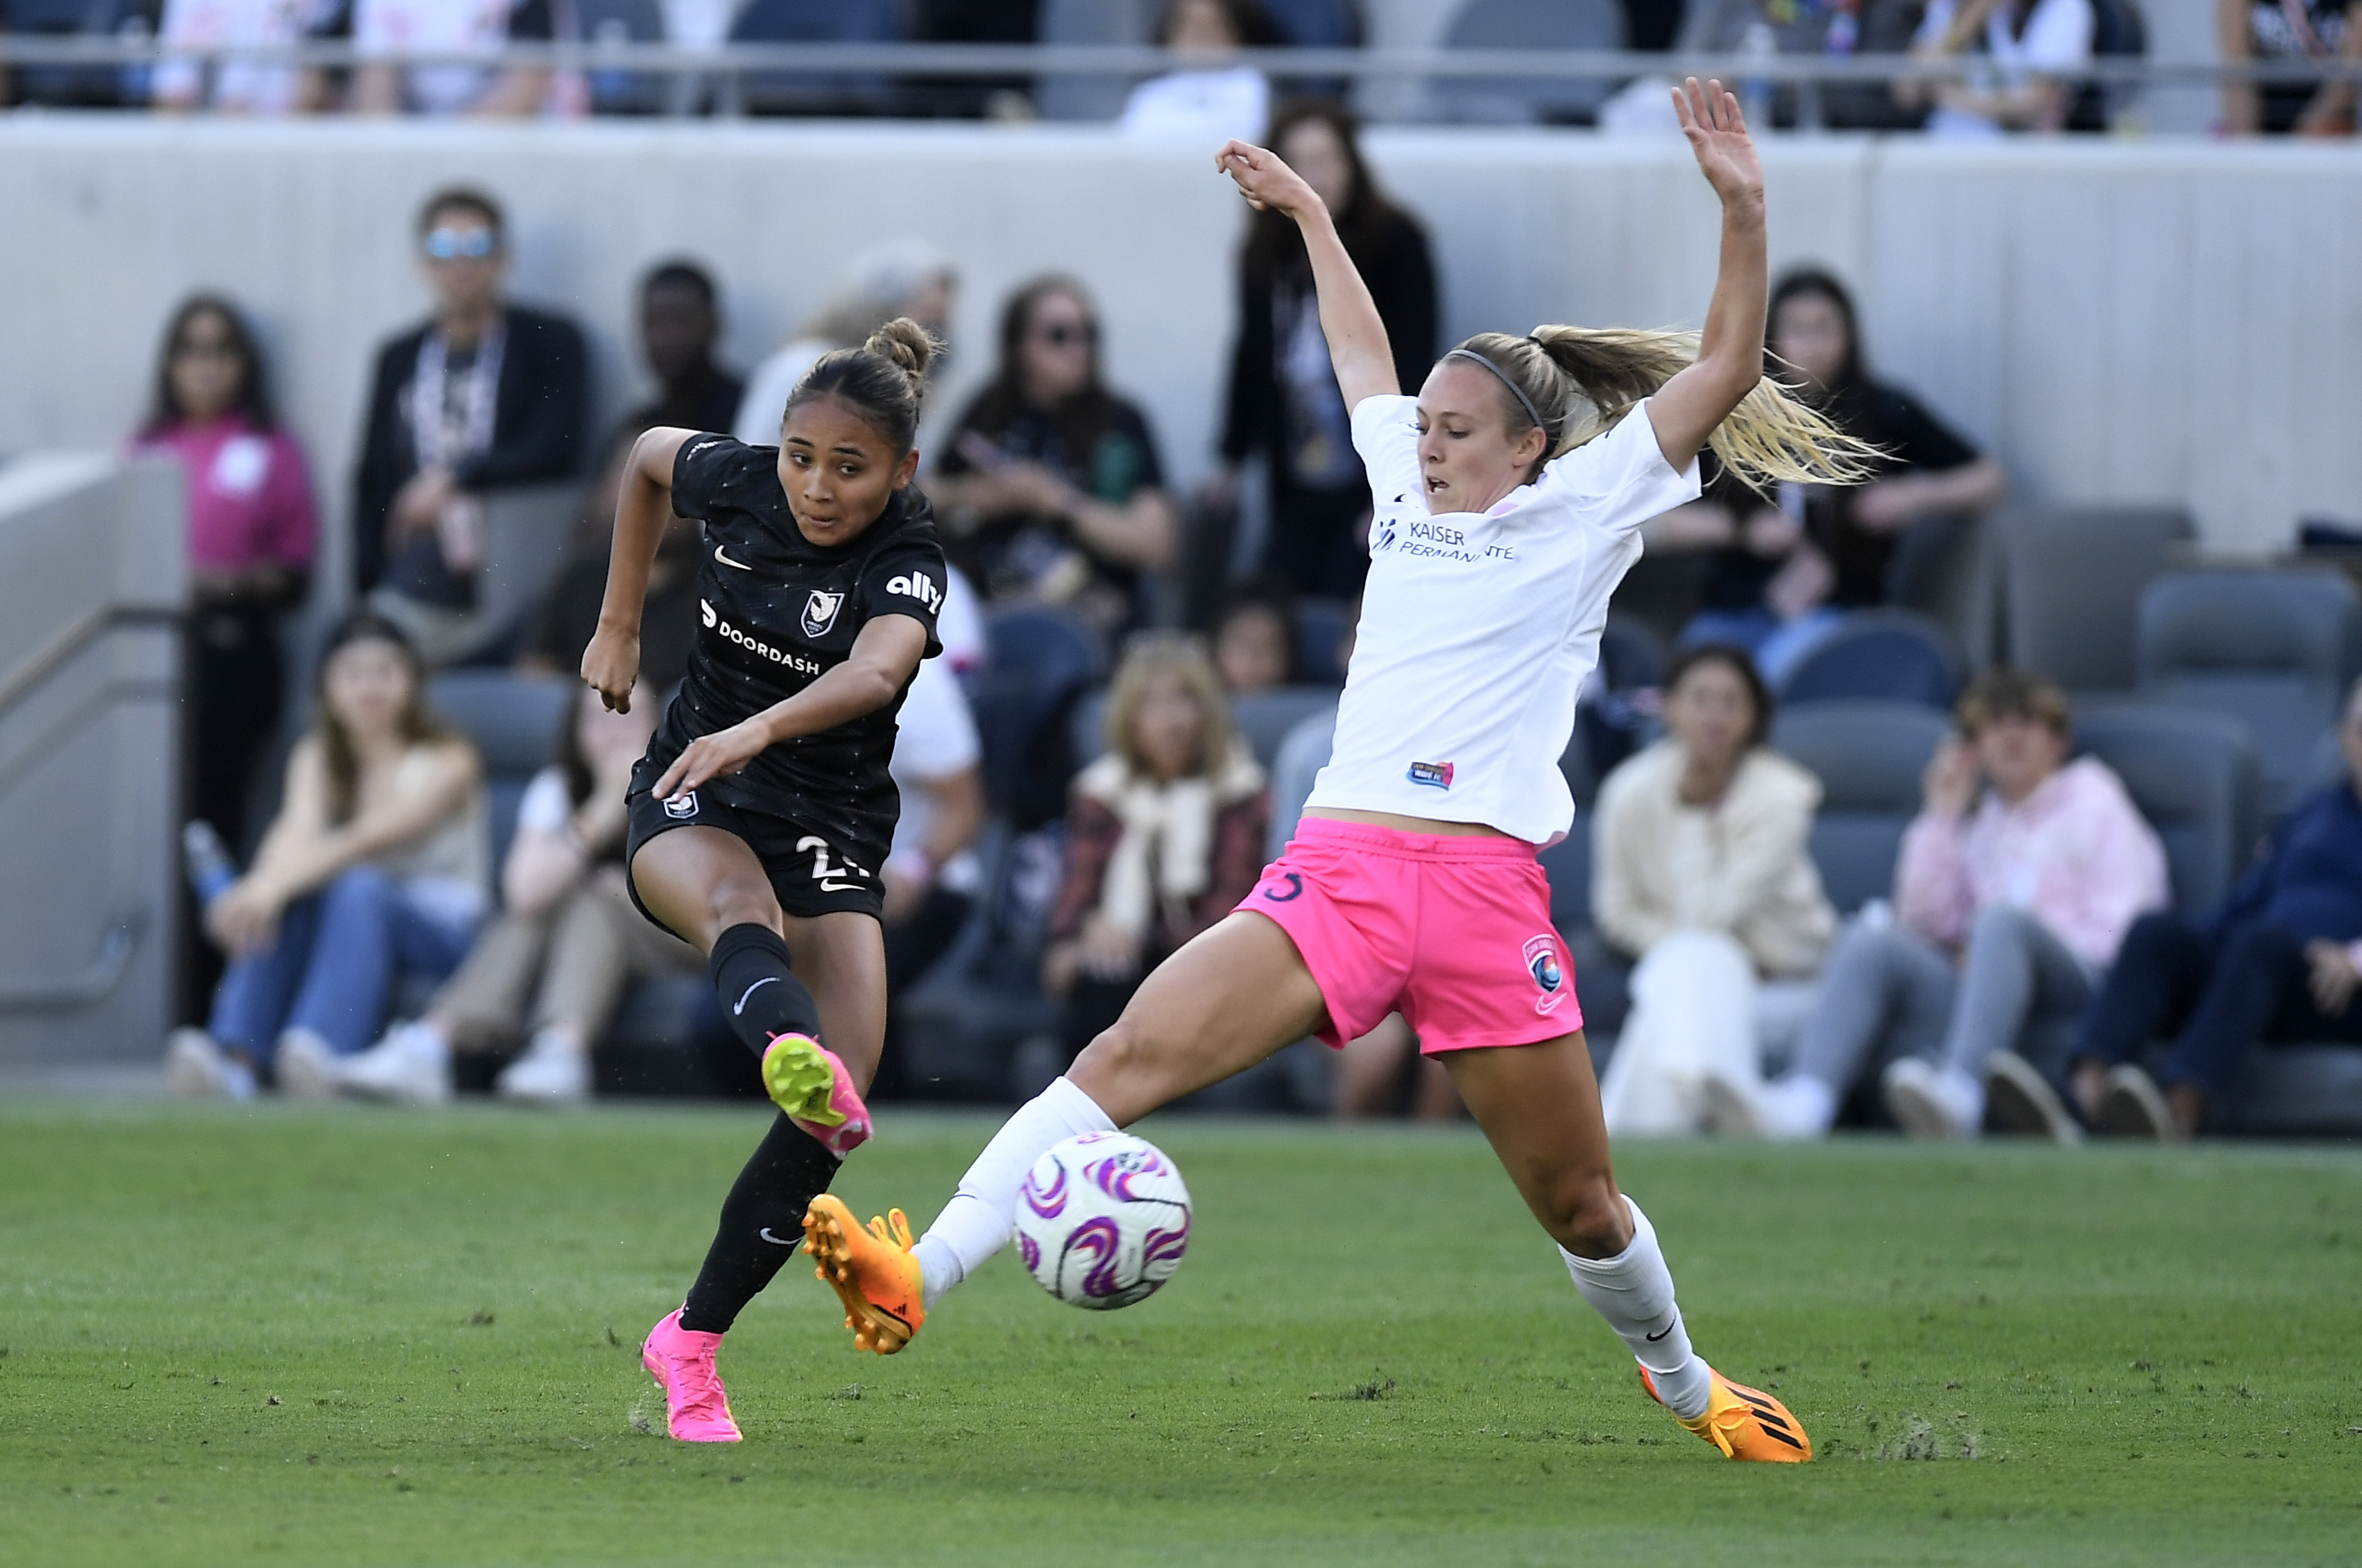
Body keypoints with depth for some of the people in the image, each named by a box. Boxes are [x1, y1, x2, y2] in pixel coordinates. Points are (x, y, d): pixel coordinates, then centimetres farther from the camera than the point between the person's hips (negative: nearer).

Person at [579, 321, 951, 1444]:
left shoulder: (908, 564, -17)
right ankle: (796, 1057, -74)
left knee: (836, 1120, -16)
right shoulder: (737, 484, -6)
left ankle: (691, 1343, 0)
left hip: (831, 834, -1)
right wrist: (620, 622, 18)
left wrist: (759, 731, -58)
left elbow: (874, 671, -40)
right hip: (687, 807, 1)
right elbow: (648, 456, 19)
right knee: (738, 904, -38)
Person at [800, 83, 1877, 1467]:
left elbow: (1726, 368, 1)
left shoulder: (1583, 510, 7)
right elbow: (1364, 356, 38)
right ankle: (921, 1276, -34)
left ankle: (1687, 1384, 35)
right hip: (1334, 872, 3)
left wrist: (1745, 210, -10)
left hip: (1488, 888, -3)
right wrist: (1310, 214, 48)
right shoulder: (1410, 488, 19)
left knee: (1580, 1205, 6)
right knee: (1133, 1055, -19)